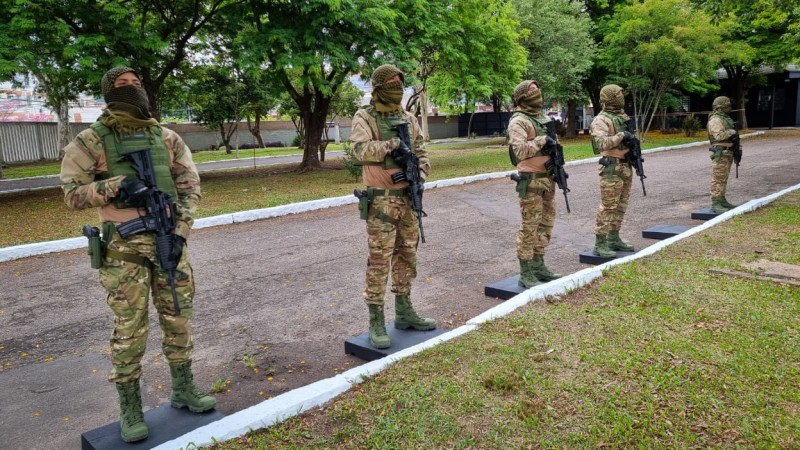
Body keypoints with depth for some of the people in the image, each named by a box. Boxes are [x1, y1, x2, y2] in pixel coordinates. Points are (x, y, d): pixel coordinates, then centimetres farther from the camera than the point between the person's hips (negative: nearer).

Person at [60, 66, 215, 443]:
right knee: (129, 329, 2)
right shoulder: (90, 142, -2)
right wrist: (115, 185, -19)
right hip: (125, 248, -3)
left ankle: (183, 390, 28)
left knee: (178, 319, 11)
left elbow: (190, 185, 5)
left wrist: (180, 231, -6)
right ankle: (130, 409, 17)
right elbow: (72, 193, -3)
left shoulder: (166, 138, 7)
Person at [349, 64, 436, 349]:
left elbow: (421, 154, 13)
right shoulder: (364, 117, -6)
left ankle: (404, 312, 26)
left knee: (407, 256, 13)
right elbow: (360, 150, -23)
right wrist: (393, 144, -22)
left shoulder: (408, 119, 12)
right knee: (379, 261, -5)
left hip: (409, 198, 7)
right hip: (381, 201, -6)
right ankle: (376, 322, 3)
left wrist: (418, 175, -5)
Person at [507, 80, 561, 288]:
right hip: (531, 180, -9)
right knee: (529, 226, -6)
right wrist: (541, 140, -20)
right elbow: (519, 150, -23)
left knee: (545, 223, 13)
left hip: (548, 177, 9)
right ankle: (525, 273, -1)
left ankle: (538, 266, 24)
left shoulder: (543, 118, 17)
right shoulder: (518, 121, -11)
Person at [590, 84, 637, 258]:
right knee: (608, 207, -8)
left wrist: (632, 140, 5)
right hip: (612, 168, -9)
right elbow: (600, 143, -24)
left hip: (626, 166, 9)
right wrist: (622, 135, -21)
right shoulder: (601, 120, -11)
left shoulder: (623, 117, 16)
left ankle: (614, 239, 21)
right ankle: (599, 244, -3)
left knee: (621, 206, 12)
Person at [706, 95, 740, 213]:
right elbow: (719, 135, -25)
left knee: (723, 178, 14)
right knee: (718, 179, -10)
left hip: (728, 153, 10)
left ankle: (722, 201, 21)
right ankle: (715, 204, -9)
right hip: (720, 153, -10)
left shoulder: (725, 118, 18)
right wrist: (732, 132, -15)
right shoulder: (715, 120, -14)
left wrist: (735, 136, 5)